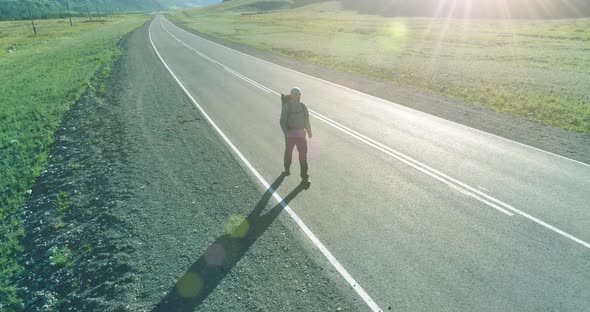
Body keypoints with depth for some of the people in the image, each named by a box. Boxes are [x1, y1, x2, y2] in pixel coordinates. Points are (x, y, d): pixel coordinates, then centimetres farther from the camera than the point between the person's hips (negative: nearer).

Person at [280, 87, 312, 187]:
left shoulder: (303, 106, 1)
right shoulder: (286, 106, -11)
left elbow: (306, 120, 13)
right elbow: (283, 121, -15)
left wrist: (309, 131, 24)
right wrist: (286, 133, -28)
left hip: (301, 134, 2)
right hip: (290, 134, -2)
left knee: (303, 155, -6)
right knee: (289, 152, 20)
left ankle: (304, 179, -3)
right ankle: (287, 169, 49)